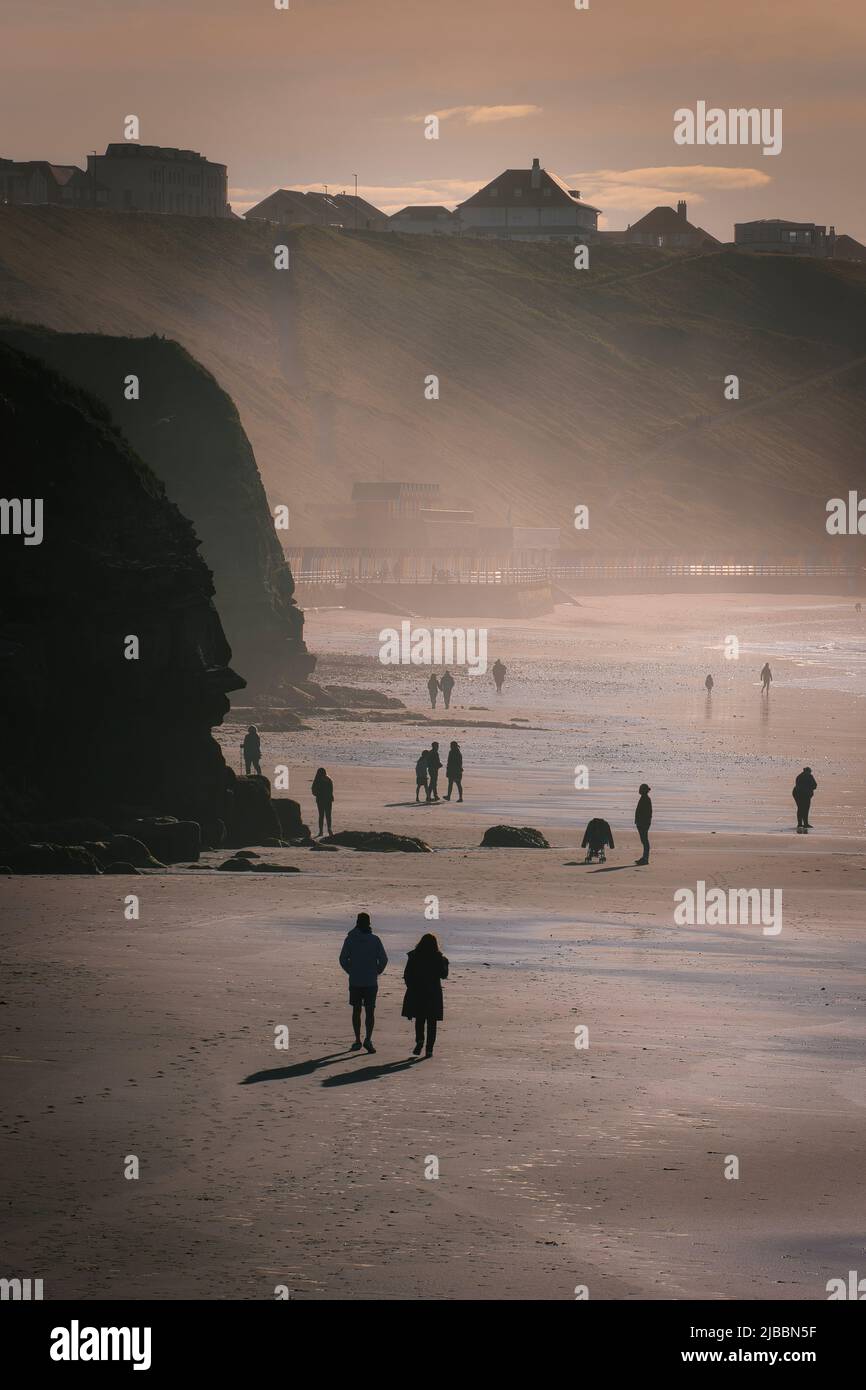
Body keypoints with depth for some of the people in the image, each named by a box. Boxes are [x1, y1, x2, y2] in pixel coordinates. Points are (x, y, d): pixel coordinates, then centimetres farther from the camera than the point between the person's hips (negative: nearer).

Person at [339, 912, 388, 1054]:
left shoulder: (350, 940, -3)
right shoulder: (375, 940, -5)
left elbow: (343, 959, -3)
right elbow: (383, 959, -6)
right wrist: (377, 972, 9)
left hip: (355, 981, 1)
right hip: (371, 982, -1)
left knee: (356, 1011, 12)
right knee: (370, 1011, 2)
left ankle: (357, 1041, 14)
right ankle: (368, 1039, -14)